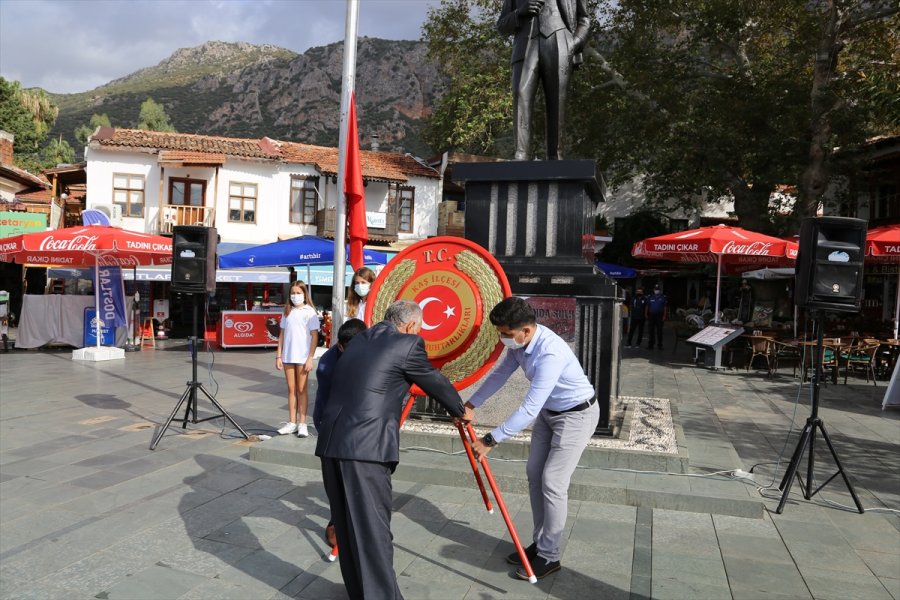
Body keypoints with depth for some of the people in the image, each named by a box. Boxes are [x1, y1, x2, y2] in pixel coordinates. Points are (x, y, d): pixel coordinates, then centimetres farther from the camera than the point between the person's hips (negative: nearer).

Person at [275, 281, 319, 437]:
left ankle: (302, 424, 8)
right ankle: (292, 423, 16)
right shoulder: (287, 312, 10)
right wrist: (279, 356, 6)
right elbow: (282, 334, 12)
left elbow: (314, 336, -6)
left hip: (302, 357, -4)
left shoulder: (309, 312, -3)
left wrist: (310, 358, -12)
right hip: (287, 356, 4)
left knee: (301, 389, 2)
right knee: (291, 389, 9)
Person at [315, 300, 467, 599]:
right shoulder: (407, 344, 0)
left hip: (331, 443, 8)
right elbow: (435, 382, 12)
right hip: (365, 448, -7)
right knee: (373, 529, -2)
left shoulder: (358, 340, 20)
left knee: (347, 525, 17)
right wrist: (459, 411, 31)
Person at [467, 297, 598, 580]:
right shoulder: (520, 343, -12)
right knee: (534, 474, 11)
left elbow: (529, 409, -39)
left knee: (552, 482, -8)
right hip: (548, 411, 9)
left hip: (576, 415, -9)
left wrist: (490, 440, -38)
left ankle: (549, 556, 7)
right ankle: (539, 543, 25)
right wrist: (471, 405, -3)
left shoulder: (550, 353, -38)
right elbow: (500, 374, 3)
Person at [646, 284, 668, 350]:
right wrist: (646, 315, 4)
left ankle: (660, 345, 6)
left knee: (659, 331, 1)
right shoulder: (650, 297, 9)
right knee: (651, 331, 3)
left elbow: (665, 307, 4)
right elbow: (647, 307, 12)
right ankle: (651, 345, 7)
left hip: (659, 315, -2)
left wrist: (664, 315, -4)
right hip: (651, 315, 2)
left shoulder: (663, 297, 5)